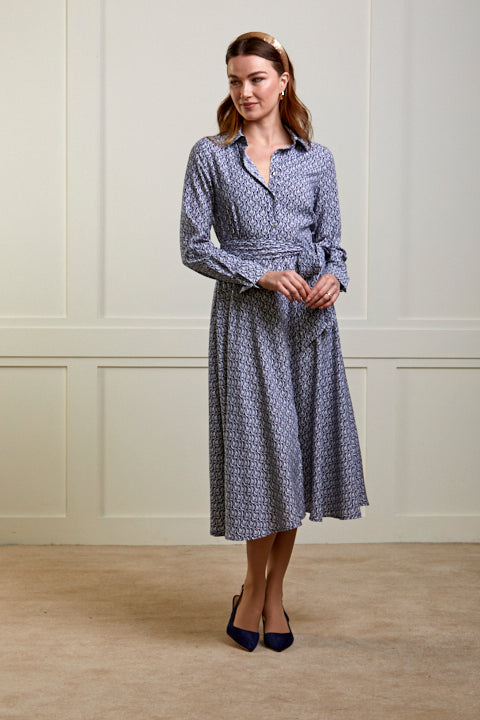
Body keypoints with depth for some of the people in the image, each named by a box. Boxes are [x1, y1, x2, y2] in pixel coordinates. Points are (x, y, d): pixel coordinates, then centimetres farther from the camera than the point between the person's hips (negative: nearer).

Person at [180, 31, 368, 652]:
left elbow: (331, 241, 11)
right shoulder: (210, 156, 3)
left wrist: (334, 278, -12)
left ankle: (270, 591, 17)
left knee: (299, 446, 4)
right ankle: (257, 587, 14)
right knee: (262, 444, -6)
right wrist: (261, 274, -13)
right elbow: (194, 247, -1)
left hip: (307, 319, 3)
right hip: (245, 318, -3)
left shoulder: (316, 159, 9)